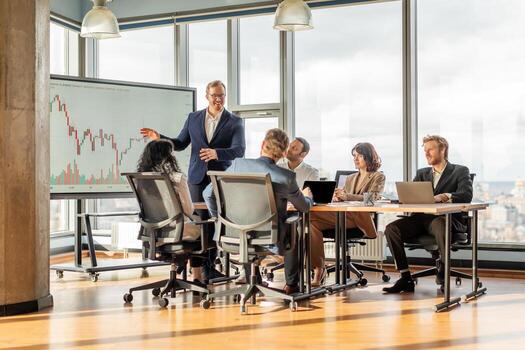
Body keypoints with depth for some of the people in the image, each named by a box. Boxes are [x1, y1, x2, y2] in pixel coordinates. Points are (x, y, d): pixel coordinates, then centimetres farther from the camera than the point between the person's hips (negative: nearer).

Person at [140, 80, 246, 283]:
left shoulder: (234, 122, -1)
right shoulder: (193, 118, 9)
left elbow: (239, 150, -14)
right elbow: (180, 144, 16)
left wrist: (216, 153, -31)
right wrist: (159, 138, 0)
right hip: (198, 178, 2)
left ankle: (218, 266, 11)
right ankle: (205, 268, 8)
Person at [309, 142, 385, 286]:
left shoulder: (378, 177, 14)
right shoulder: (350, 178, 32)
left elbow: (371, 198, -6)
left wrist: (346, 196, -21)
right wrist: (337, 197, -4)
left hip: (362, 219, -5)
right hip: (344, 216, 5)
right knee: (312, 220, -25)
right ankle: (318, 269, -26)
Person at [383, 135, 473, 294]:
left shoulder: (460, 171, 11)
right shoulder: (422, 173, 26)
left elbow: (466, 195, -7)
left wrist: (443, 196, -25)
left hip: (447, 218, -5)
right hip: (421, 218, 5)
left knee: (439, 225, -41)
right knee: (391, 228, -21)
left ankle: (443, 271, -21)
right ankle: (405, 279, -19)